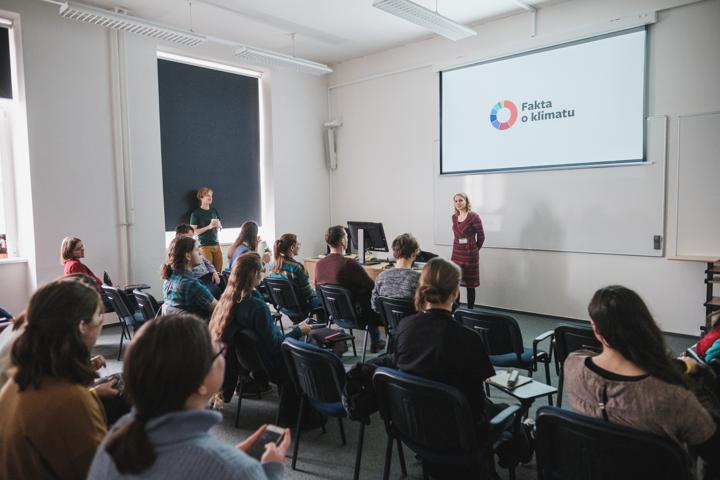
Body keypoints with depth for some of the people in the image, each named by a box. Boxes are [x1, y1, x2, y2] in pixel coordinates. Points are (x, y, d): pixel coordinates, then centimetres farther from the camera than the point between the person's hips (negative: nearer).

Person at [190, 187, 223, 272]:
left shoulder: (214, 211, 14)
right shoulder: (196, 213, -1)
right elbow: (194, 231, -6)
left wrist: (218, 225, -3)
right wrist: (208, 227, -16)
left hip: (216, 244, 5)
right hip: (204, 246, -5)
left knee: (218, 271, 0)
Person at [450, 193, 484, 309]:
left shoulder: (474, 217, -10)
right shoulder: (454, 217, 8)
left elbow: (481, 236, -4)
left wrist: (474, 250, 7)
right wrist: (458, 249, 14)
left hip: (470, 254, -5)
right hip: (456, 253, 5)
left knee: (470, 285, 3)